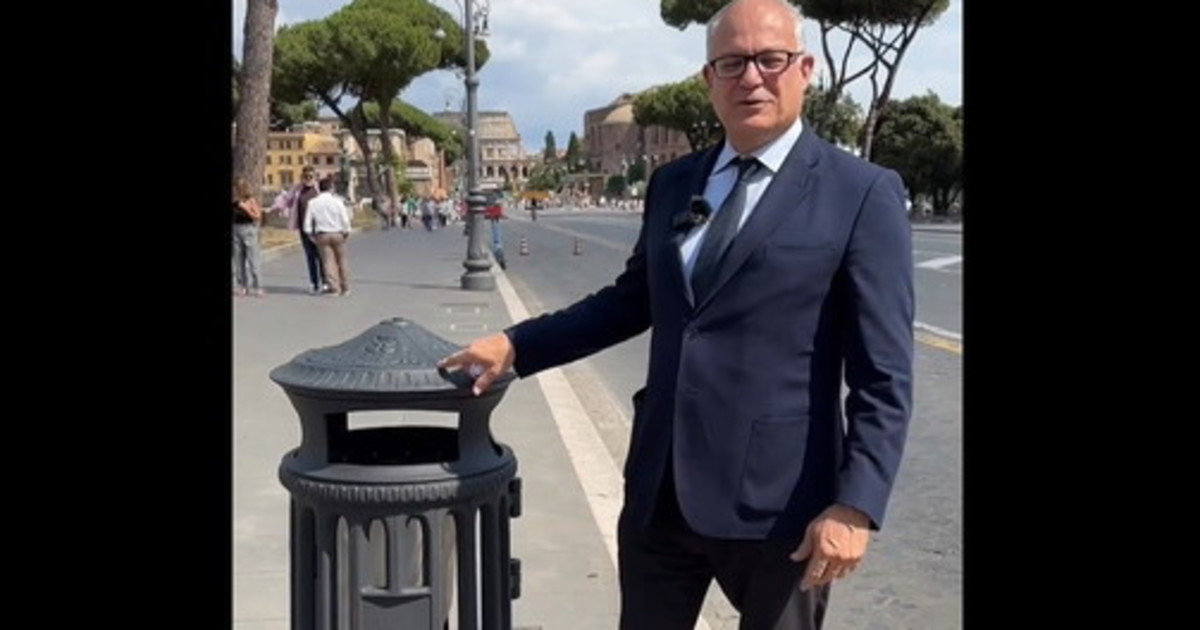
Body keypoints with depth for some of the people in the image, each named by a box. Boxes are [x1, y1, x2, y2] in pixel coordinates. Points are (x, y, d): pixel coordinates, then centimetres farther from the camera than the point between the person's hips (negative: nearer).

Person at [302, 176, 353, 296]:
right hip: (337, 234, -1)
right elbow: (345, 220, -6)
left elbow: (308, 221, -1)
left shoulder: (313, 203, -2)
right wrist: (346, 232, 7)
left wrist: (310, 235, 9)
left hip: (322, 235, 1)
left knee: (328, 261, 3)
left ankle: (334, 287, -3)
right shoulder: (337, 201, -7)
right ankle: (345, 287, 15)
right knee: (341, 261, 9)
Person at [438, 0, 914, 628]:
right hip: (661, 491, 5)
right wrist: (516, 344, 12)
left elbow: (883, 376, -10)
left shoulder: (862, 194, -7)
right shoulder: (673, 182, 9)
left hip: (775, 500, -5)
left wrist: (855, 505, -17)